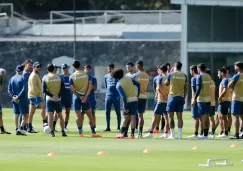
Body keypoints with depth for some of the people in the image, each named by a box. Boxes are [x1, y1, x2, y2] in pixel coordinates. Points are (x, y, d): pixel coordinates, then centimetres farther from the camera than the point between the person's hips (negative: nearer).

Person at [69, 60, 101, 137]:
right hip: (85, 97, 1)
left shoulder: (72, 76, -3)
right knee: (90, 116, 8)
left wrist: (79, 96, -11)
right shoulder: (86, 75, 1)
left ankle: (80, 132, -2)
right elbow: (90, 86, -7)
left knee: (79, 116, 4)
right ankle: (93, 132, 7)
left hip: (77, 97, -1)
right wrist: (86, 96, -10)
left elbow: (72, 89, -11)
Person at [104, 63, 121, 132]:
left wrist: (119, 95, -6)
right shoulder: (106, 77, 12)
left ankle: (118, 127, 3)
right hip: (108, 96, 4)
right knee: (107, 112, 2)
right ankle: (108, 127, 8)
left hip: (116, 96, -4)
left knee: (118, 112, -1)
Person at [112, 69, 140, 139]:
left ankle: (122, 133, 4)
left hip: (127, 101, -3)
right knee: (133, 117, 2)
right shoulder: (128, 78, 2)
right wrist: (137, 94, 12)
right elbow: (138, 84, 1)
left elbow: (124, 96, -17)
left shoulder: (118, 85, -10)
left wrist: (126, 107, -13)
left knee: (126, 118, 10)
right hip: (134, 100, 3)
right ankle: (132, 134, -2)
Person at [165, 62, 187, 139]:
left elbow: (166, 83, 10)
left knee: (171, 116, 1)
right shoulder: (184, 75, 6)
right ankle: (180, 134, 2)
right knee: (179, 116, 5)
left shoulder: (171, 74, -5)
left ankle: (172, 134, -4)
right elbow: (185, 88, 8)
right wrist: (184, 98, 15)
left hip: (172, 96, -4)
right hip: (181, 97, 4)